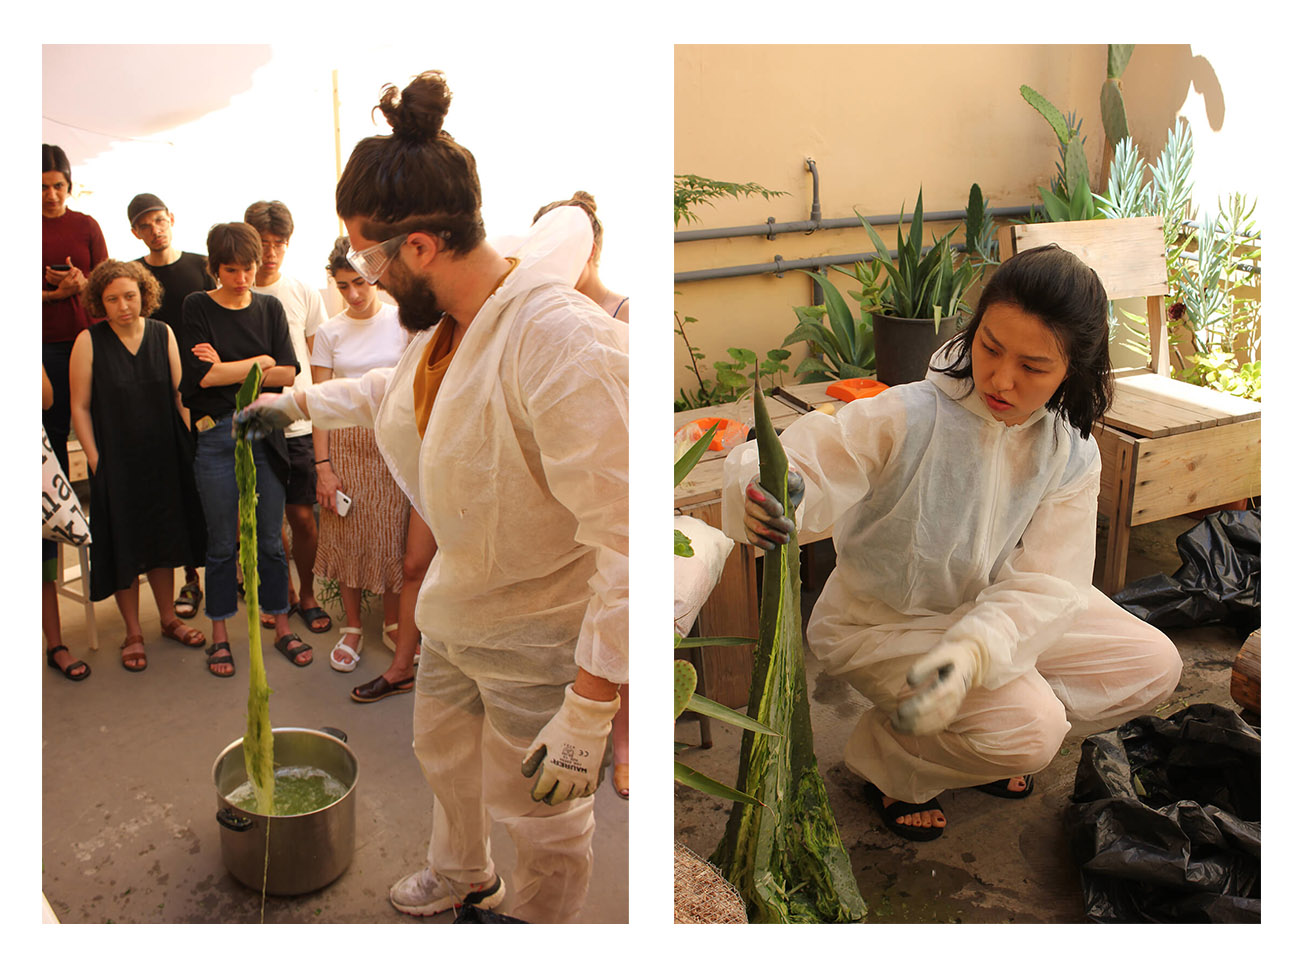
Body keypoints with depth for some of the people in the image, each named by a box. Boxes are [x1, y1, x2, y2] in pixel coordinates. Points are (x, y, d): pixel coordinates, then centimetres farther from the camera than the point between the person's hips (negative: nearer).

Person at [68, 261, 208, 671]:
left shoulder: (163, 334, 0)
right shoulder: (89, 342, -9)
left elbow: (180, 394, 3)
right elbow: (79, 407, -7)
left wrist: (192, 445, -3)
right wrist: (95, 460, -10)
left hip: (163, 459, 3)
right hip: (116, 462, -3)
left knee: (164, 540, 15)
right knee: (124, 545, 6)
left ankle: (168, 618, 32)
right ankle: (133, 633, 20)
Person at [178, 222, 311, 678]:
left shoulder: (269, 308, 7)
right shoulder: (198, 307, -1)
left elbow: (289, 373, -3)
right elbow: (200, 375, -13)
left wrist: (228, 370, -11)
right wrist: (261, 363, -6)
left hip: (265, 432, 2)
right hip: (216, 435, -2)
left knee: (270, 539, 8)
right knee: (222, 543, 6)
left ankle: (282, 627, 20)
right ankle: (220, 636, 19)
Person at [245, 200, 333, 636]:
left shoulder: (304, 293, 4)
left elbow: (317, 361, 9)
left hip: (298, 424, 0)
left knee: (302, 516, 1)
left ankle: (307, 594, 21)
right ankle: (282, 592, 27)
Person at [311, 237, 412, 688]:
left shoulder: (401, 322, -1)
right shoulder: (330, 332, 2)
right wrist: (323, 466, -5)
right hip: (346, 443, 1)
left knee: (395, 533, 2)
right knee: (348, 536, 5)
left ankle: (394, 621, 21)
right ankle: (352, 628, 20)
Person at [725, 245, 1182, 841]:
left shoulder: (1071, 456, -13)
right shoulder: (908, 418, -27)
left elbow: (1038, 587, -20)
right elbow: (808, 464, -34)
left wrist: (970, 655, -40)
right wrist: (767, 497, -60)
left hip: (991, 615, 6)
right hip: (882, 623, -5)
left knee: (1153, 664, 1)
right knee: (1029, 730, -23)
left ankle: (992, 743, 18)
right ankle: (884, 758, 6)